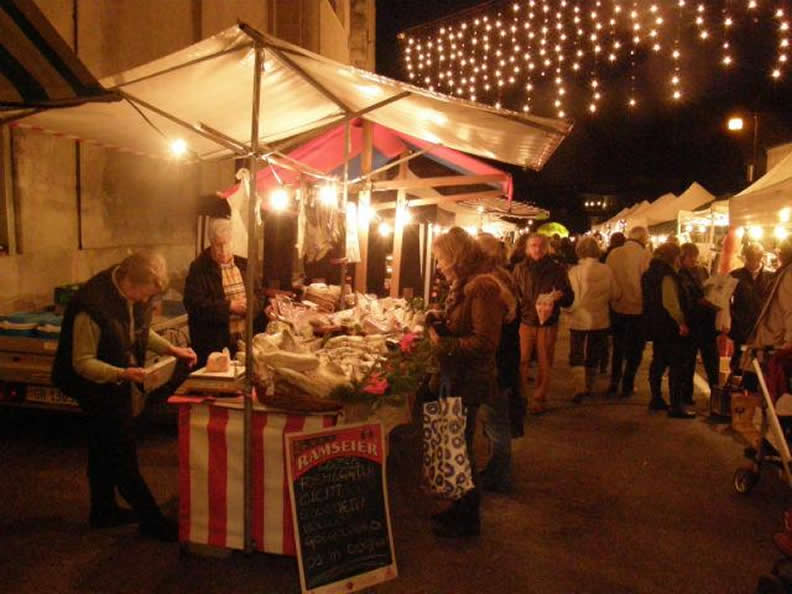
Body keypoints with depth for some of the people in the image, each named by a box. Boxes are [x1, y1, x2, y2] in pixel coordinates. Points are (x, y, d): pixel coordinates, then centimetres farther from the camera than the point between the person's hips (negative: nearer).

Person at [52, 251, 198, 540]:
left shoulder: (134, 295, -6)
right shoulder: (92, 305, -31)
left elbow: (141, 332, 11)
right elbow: (82, 363, -25)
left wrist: (171, 349, -2)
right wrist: (122, 373, -38)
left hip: (119, 384, 8)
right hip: (98, 387, -8)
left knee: (105, 449, 21)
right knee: (123, 455, -1)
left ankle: (103, 511, 36)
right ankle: (152, 521, 10)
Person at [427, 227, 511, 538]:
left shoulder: (483, 288, -18)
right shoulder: (463, 286, 12)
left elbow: (485, 342, -23)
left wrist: (444, 345, -20)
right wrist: (438, 327, 6)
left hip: (470, 382, -9)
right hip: (456, 378, 9)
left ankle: (468, 518, 19)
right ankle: (461, 507, 32)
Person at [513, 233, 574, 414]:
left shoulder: (557, 269, 2)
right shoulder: (520, 269, 3)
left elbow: (569, 298, 4)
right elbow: (513, 295, 4)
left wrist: (560, 296, -18)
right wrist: (521, 310, -12)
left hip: (548, 324, 0)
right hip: (525, 322, 0)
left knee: (544, 364, 7)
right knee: (521, 362, -3)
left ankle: (539, 399, 21)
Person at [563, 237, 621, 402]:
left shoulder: (575, 271, -18)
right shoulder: (606, 270, -8)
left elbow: (572, 299, -17)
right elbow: (616, 294, 0)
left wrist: (567, 310, 3)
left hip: (580, 321, -3)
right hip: (600, 320, 3)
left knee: (577, 356, 8)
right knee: (594, 356, 19)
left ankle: (580, 387, -8)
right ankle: (589, 387, 30)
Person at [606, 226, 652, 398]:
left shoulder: (614, 253, -4)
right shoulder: (645, 255, -13)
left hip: (617, 308, 3)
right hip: (637, 309, -3)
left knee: (618, 347, 19)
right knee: (635, 349, 11)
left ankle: (614, 384, 22)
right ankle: (627, 387, 13)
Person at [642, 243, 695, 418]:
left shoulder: (650, 273, 12)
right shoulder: (668, 275, -16)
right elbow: (670, 303, -24)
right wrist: (681, 322, -20)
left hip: (655, 324, 9)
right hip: (669, 326, -9)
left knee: (658, 361, 16)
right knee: (676, 365, -5)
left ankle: (656, 399, 23)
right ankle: (676, 406, -4)